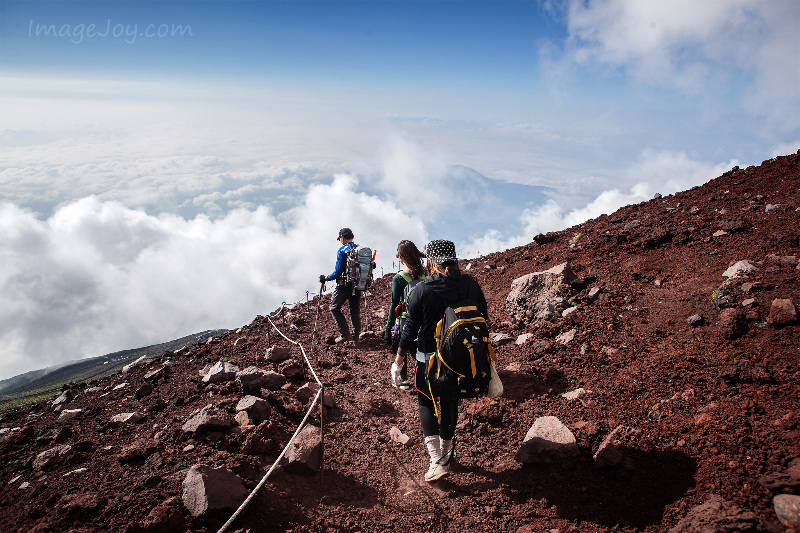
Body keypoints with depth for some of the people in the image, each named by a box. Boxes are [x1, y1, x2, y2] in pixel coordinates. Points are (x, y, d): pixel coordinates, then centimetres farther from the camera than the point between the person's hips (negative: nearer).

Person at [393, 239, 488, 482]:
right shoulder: (471, 285, -7)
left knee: (426, 403, 12)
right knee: (451, 402, 20)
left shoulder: (422, 290, -17)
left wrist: (397, 362, -3)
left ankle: (437, 460, 3)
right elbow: (483, 318, 2)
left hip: (430, 357, -4)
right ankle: (447, 451, 38)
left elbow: (411, 328, -12)